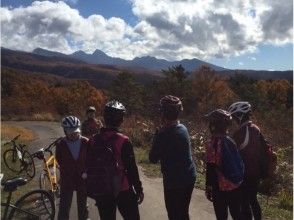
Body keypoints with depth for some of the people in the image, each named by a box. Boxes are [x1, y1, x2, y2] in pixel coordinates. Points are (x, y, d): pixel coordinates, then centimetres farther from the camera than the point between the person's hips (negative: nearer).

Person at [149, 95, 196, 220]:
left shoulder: (164, 134, -21)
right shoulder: (183, 128, 2)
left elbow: (153, 159, -12)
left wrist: (158, 133, -8)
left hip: (174, 181, -8)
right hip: (189, 178, 8)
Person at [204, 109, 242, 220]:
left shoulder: (212, 144, -17)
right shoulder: (230, 140, 1)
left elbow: (211, 168, -16)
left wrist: (208, 188, -7)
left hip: (221, 188, -6)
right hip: (235, 186, 6)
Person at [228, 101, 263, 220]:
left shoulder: (239, 132, -22)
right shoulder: (256, 129, 2)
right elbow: (263, 148, 11)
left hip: (245, 173, -8)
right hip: (256, 171, 8)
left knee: (245, 202, 5)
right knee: (253, 199, 22)